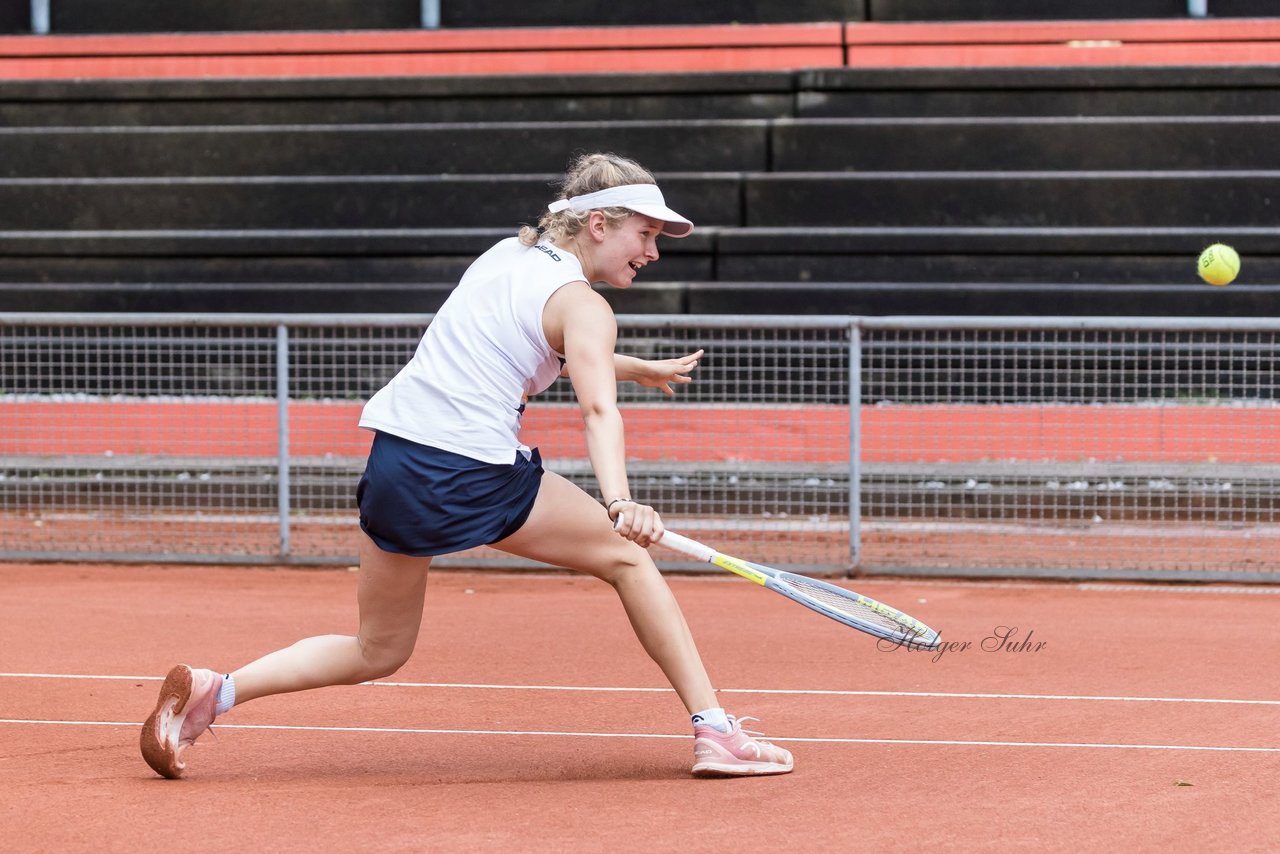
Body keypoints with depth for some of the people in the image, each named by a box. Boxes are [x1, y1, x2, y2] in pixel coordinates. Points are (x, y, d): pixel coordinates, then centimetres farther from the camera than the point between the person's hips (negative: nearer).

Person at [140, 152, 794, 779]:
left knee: (377, 653, 18)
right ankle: (714, 730, 5)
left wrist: (637, 369, 47)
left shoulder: (507, 254, 19)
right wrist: (619, 504, -36)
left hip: (391, 462, 7)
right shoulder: (583, 305, -5)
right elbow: (598, 411, -23)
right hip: (476, 479, -7)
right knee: (626, 556, 9)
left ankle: (211, 690, 4)